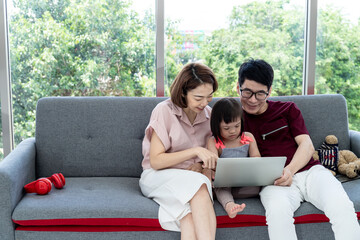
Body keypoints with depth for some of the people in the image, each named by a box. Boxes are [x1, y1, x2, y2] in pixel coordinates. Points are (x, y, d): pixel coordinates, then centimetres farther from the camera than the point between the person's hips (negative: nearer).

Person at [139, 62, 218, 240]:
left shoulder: (208, 114, 7)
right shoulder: (164, 111, -10)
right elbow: (156, 161, -14)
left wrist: (199, 165, -6)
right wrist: (195, 151, -22)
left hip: (192, 178, 4)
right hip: (157, 177, -4)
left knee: (190, 215, -34)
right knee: (198, 184, -38)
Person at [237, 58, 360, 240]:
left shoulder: (287, 109, 19)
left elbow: (307, 145, 8)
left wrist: (289, 170, -13)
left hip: (309, 171, 2)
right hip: (274, 182, -2)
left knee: (342, 207, -29)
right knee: (278, 211, -38)